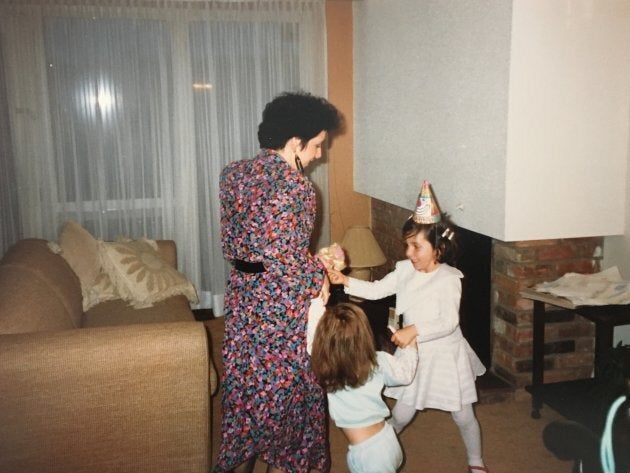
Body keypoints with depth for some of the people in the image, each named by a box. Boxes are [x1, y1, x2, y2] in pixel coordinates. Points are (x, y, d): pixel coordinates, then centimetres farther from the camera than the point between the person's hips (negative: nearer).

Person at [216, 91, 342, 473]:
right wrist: (324, 267, -7)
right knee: (285, 391, 11)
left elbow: (231, 243, 8)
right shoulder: (296, 186, -22)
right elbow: (289, 264, -24)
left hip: (244, 301, 8)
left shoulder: (234, 173, 2)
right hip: (283, 309, -7)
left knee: (246, 384, 22)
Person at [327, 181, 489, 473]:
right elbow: (376, 290, -6)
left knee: (463, 415, 13)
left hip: (444, 353, -3)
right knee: (402, 412, 12)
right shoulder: (405, 270, -6)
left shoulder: (448, 279, -21)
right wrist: (345, 281, -20)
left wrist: (415, 330, -40)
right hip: (414, 353, 3)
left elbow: (449, 322, -28)